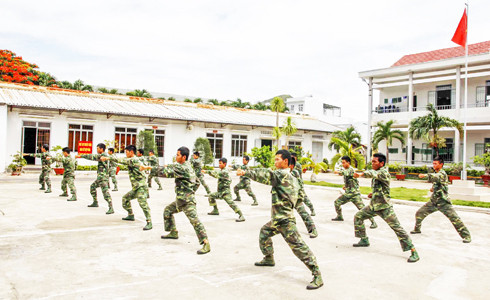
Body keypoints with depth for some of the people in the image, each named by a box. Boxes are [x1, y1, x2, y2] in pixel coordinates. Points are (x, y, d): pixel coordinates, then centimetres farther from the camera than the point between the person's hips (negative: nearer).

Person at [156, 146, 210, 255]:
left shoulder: (182, 168, -18)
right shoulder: (187, 166, 14)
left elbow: (163, 173, -22)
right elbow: (196, 181, 25)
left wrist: (164, 168, 0)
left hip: (187, 201, -11)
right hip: (180, 200, 11)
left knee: (194, 220, -18)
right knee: (168, 210, 23)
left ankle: (206, 244, -21)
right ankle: (173, 233, 34)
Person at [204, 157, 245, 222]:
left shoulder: (225, 172, -17)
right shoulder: (221, 171, 13)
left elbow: (216, 174, -30)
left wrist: (206, 171, -25)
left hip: (226, 192, -10)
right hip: (220, 191, 10)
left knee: (231, 203, -20)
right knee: (211, 196, 17)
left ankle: (241, 216, -22)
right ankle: (215, 211, 26)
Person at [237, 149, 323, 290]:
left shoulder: (282, 174, -15)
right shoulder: (292, 178, 14)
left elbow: (265, 175, -22)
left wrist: (245, 172, -15)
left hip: (285, 220, -11)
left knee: (298, 246, -13)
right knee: (264, 232, 26)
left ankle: (317, 275, -12)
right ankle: (269, 259, 43)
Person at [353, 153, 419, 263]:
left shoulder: (384, 172, -17)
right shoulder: (376, 172, 10)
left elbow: (374, 173, -41)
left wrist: (362, 173, -50)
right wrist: (373, 194, 8)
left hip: (385, 206, -9)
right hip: (373, 205, 9)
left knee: (397, 228, -11)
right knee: (358, 217, 13)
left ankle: (414, 253, -7)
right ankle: (364, 241, 27)